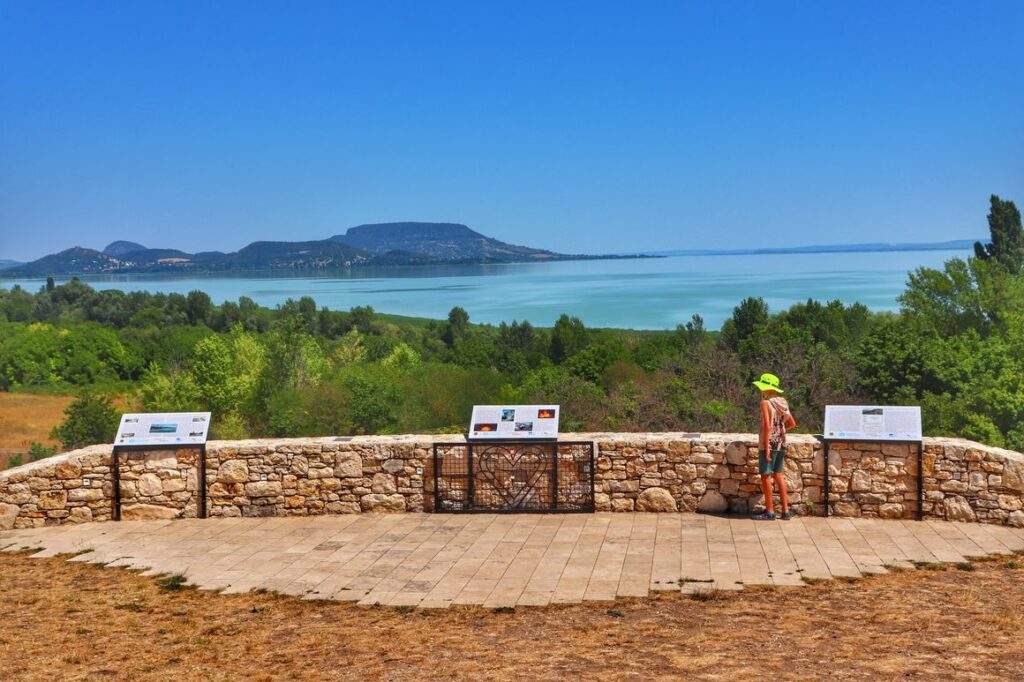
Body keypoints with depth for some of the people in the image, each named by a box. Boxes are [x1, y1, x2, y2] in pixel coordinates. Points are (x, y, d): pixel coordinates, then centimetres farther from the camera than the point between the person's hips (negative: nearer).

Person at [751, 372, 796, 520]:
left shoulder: (766, 402, -14)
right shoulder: (782, 402, 7)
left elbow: (767, 425, -21)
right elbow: (792, 423, 12)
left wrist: (766, 448, -19)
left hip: (769, 443, -7)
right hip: (781, 443, 7)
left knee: (766, 476, 3)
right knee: (778, 475, 15)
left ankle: (770, 511, 7)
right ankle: (786, 511, 17)